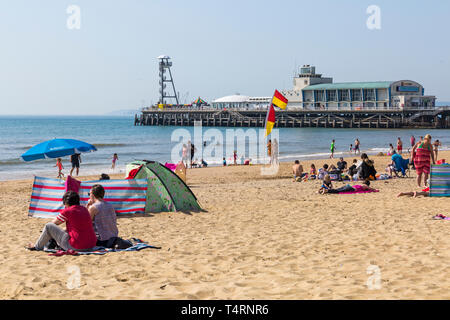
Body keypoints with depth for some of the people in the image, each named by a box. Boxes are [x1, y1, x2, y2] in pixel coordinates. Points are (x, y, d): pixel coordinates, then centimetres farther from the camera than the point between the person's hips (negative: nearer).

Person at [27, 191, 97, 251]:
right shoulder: (84, 209, 11)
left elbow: (53, 223, 7)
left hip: (76, 247, -7)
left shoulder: (67, 211, -9)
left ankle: (37, 246, 24)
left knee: (48, 226, 4)